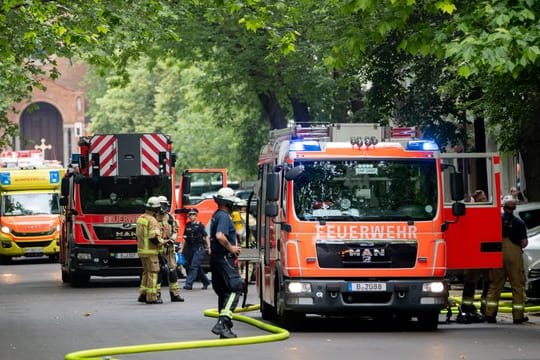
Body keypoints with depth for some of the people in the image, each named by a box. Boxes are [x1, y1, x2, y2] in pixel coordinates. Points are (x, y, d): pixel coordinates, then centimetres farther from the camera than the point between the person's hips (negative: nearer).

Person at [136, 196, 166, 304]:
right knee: (153, 273, -3)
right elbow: (154, 238, -24)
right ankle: (151, 297, -3)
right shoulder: (152, 220, -17)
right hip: (150, 251, -9)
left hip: (141, 250, 9)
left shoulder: (140, 218, 11)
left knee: (146, 272, 19)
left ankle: (143, 294, 21)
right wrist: (163, 242, -7)